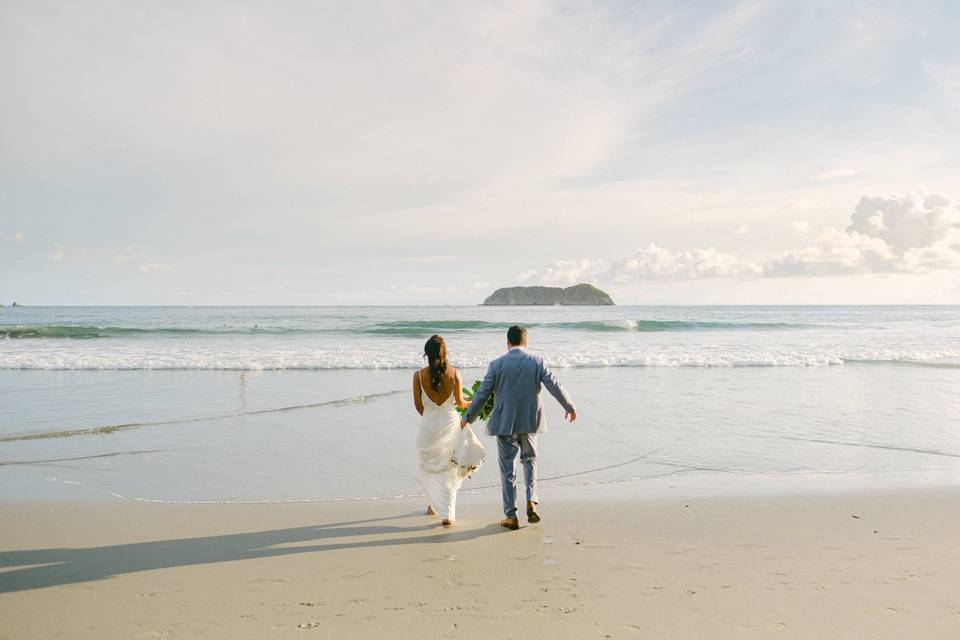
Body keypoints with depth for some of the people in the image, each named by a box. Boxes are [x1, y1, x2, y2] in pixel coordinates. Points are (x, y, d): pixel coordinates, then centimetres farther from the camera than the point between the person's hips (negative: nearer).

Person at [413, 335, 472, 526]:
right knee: (449, 469, 9)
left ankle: (434, 504, 33)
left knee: (429, 465, 21)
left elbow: (418, 405, -1)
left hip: (428, 424, 0)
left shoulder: (419, 375, -8)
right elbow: (459, 402, -5)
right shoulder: (454, 373, -8)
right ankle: (448, 514, 6)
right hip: (450, 422, 0)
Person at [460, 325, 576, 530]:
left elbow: (482, 394, -4)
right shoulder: (537, 361, -3)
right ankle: (532, 501, 6)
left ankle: (511, 516, 12)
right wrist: (570, 407, 14)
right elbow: (555, 386, -1)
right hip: (529, 421, 2)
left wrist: (468, 417, 8)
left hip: (505, 423, -2)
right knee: (529, 460, 23)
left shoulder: (497, 364, -7)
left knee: (508, 468, 7)